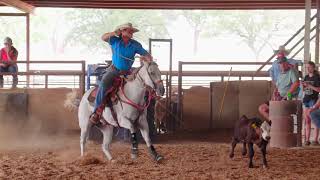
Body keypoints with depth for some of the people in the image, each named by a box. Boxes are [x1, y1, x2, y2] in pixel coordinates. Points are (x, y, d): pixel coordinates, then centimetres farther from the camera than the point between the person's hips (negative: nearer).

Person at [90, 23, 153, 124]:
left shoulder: (135, 45, 2)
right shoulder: (115, 41, -1)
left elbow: (148, 56, 0)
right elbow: (103, 38, -14)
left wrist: (146, 58, -24)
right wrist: (114, 33, -28)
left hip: (127, 73, 3)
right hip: (114, 70, -3)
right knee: (103, 85, -28)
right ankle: (96, 112, -25)